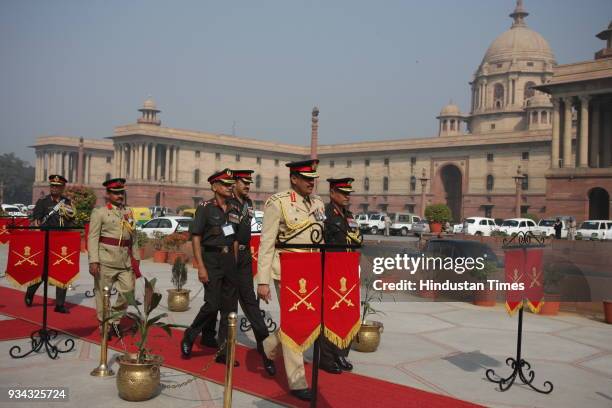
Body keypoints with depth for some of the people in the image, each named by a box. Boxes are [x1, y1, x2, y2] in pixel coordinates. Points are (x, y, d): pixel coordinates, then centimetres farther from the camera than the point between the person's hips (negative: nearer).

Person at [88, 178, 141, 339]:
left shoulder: (128, 212, 14)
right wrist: (93, 261, -15)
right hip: (105, 261, -4)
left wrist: (136, 259, 15)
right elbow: (93, 238, -7)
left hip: (125, 262, 5)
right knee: (103, 294, 4)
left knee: (128, 292, 3)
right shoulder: (99, 212, 0)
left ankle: (114, 320, 23)